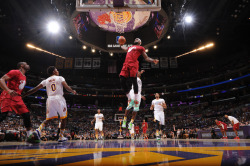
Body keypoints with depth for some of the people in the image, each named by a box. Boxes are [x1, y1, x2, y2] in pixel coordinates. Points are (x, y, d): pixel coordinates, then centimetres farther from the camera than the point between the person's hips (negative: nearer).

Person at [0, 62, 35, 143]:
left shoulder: (24, 77, 21)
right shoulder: (15, 72, -6)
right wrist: (8, 90, -28)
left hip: (17, 97, 8)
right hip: (8, 96, -8)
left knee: (26, 114, -1)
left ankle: (30, 136, 2)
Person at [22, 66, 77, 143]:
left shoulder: (46, 81, 16)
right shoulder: (60, 78, 7)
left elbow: (35, 89, 11)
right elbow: (67, 87, -5)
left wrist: (23, 95, 17)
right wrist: (73, 91, 15)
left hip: (50, 99, 4)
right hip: (59, 98, -4)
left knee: (48, 119, 15)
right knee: (63, 118, 11)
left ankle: (39, 130, -11)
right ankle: (61, 137, 10)